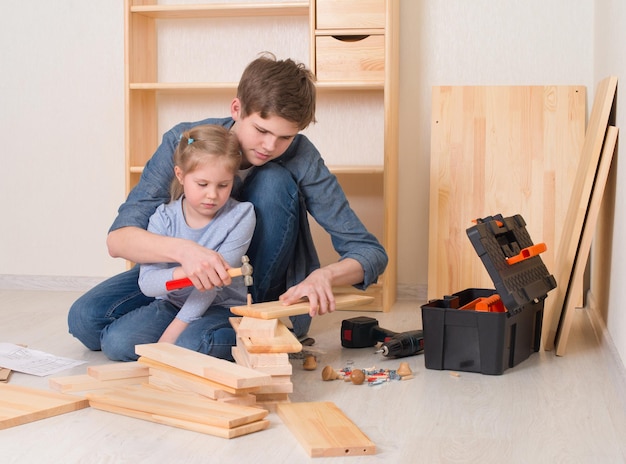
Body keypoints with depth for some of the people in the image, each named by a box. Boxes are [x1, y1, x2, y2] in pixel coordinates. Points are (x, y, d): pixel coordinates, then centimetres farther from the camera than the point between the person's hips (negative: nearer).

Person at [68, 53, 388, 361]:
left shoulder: (301, 158, -21)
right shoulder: (184, 142, -19)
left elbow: (372, 252, -19)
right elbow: (117, 238, -26)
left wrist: (324, 274, -42)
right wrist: (182, 250, -47)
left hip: (267, 293, -1)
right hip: (191, 277, 1)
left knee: (275, 182, -25)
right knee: (86, 319, -19)